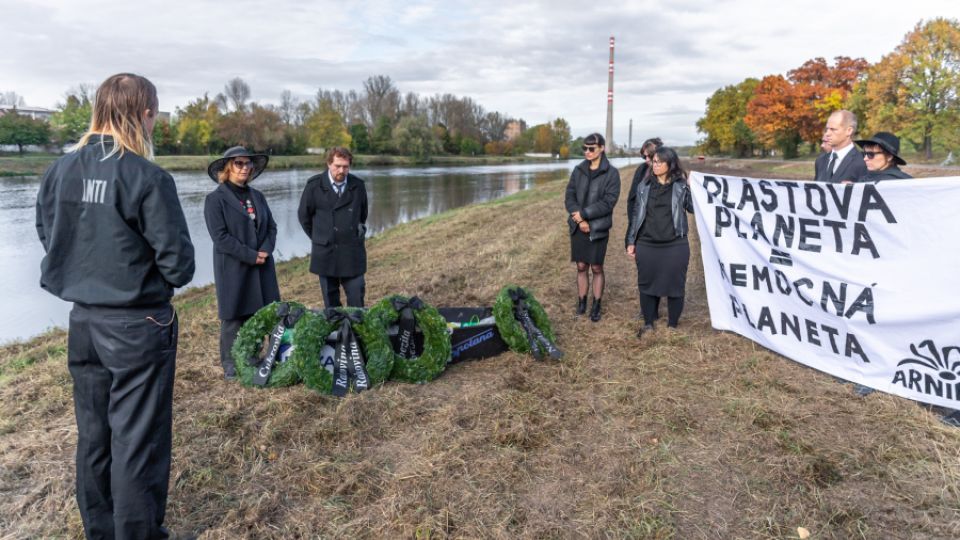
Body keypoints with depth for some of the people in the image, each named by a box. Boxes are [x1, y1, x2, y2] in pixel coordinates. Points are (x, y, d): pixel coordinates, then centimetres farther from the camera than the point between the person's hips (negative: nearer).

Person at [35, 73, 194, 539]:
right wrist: (170, 279, 5)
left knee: (92, 435, 19)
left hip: (83, 321, 6)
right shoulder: (147, 178, -17)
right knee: (138, 440, 6)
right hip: (139, 325, -6)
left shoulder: (60, 170, 0)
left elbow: (48, 237, 9)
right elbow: (177, 260, -16)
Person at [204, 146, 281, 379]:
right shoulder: (215, 199, -6)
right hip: (233, 269, -5)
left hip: (261, 268, 5)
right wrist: (251, 255, -15)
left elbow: (271, 227, 10)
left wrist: (265, 251, -8)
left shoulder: (257, 196, 13)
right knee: (233, 318, 3)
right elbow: (220, 236, -14)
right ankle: (230, 364, 15)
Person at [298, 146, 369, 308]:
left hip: (352, 253, 1)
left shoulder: (358, 186, 1)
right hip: (325, 252, -1)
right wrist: (318, 238, 11)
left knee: (357, 299, 1)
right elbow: (304, 215, 7)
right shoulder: (314, 185, -4)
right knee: (331, 301, 9)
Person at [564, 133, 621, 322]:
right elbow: (569, 197, 2)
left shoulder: (611, 173, -6)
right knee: (581, 267, 9)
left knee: (597, 268, 6)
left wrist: (584, 213, -17)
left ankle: (596, 307, 17)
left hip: (598, 228, -3)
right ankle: (581, 303, 21)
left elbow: (608, 202, -13)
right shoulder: (578, 170, 6)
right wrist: (579, 220, -12)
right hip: (578, 227, 3)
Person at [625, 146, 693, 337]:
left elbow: (694, 208, -6)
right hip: (646, 246, 2)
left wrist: (694, 188, -17)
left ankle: (673, 325, 22)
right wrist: (631, 241, 9)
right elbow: (636, 214, 10)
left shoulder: (681, 185, 0)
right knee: (647, 284, 9)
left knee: (674, 285, 6)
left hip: (675, 246, -2)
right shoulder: (644, 185, 7)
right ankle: (648, 323, 24)